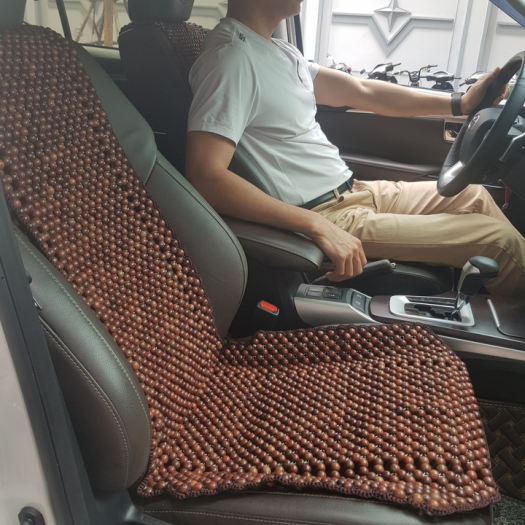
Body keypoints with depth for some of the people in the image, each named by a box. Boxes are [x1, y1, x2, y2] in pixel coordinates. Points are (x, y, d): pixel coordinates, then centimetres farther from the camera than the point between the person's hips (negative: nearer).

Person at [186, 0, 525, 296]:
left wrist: (460, 104, 11)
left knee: (474, 195, 16)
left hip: (352, 191, 10)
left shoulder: (280, 52, 11)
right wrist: (318, 226, -30)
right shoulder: (231, 59, -19)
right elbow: (205, 177, -29)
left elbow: (363, 93, 15)